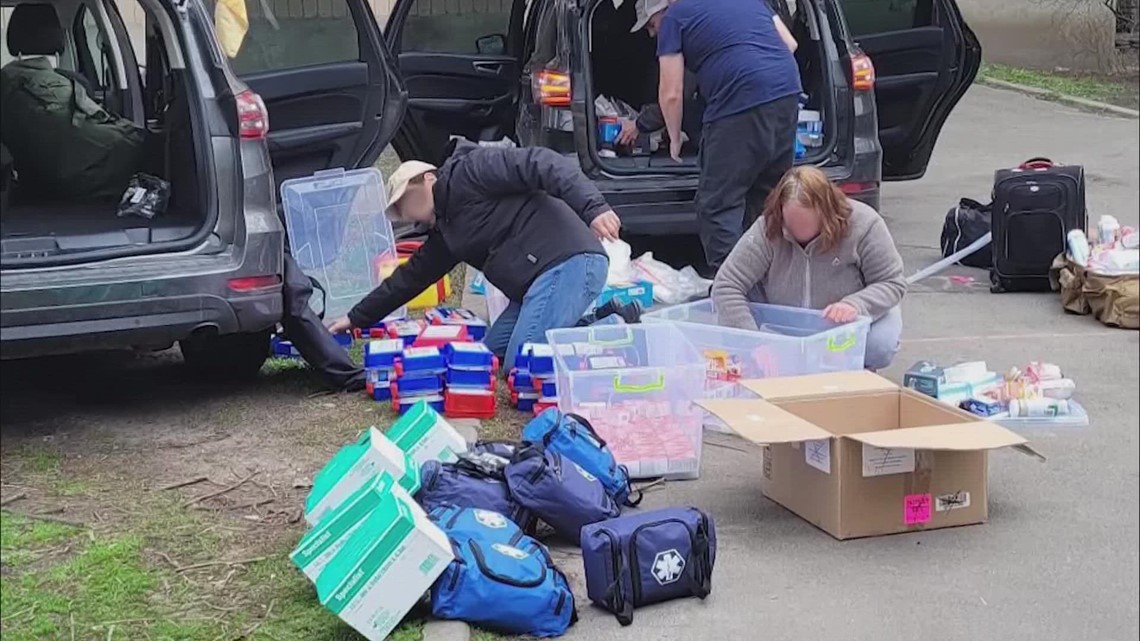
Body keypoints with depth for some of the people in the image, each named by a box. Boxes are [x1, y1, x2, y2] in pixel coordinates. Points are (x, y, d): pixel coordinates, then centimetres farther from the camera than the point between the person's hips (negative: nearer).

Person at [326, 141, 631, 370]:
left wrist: (594, 208, -25)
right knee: (491, 353, 13)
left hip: (568, 261, -11)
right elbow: (413, 275, 35)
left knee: (520, 365, -16)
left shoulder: (467, 171, -2)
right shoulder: (445, 229, 26)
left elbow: (541, 164, -14)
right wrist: (357, 318, 39)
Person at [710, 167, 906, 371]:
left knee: (880, 345, -32)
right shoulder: (767, 230, -25)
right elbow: (726, 286, -27)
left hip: (851, 321, -2)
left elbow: (892, 283, -18)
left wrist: (855, 305, -39)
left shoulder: (863, 225, -26)